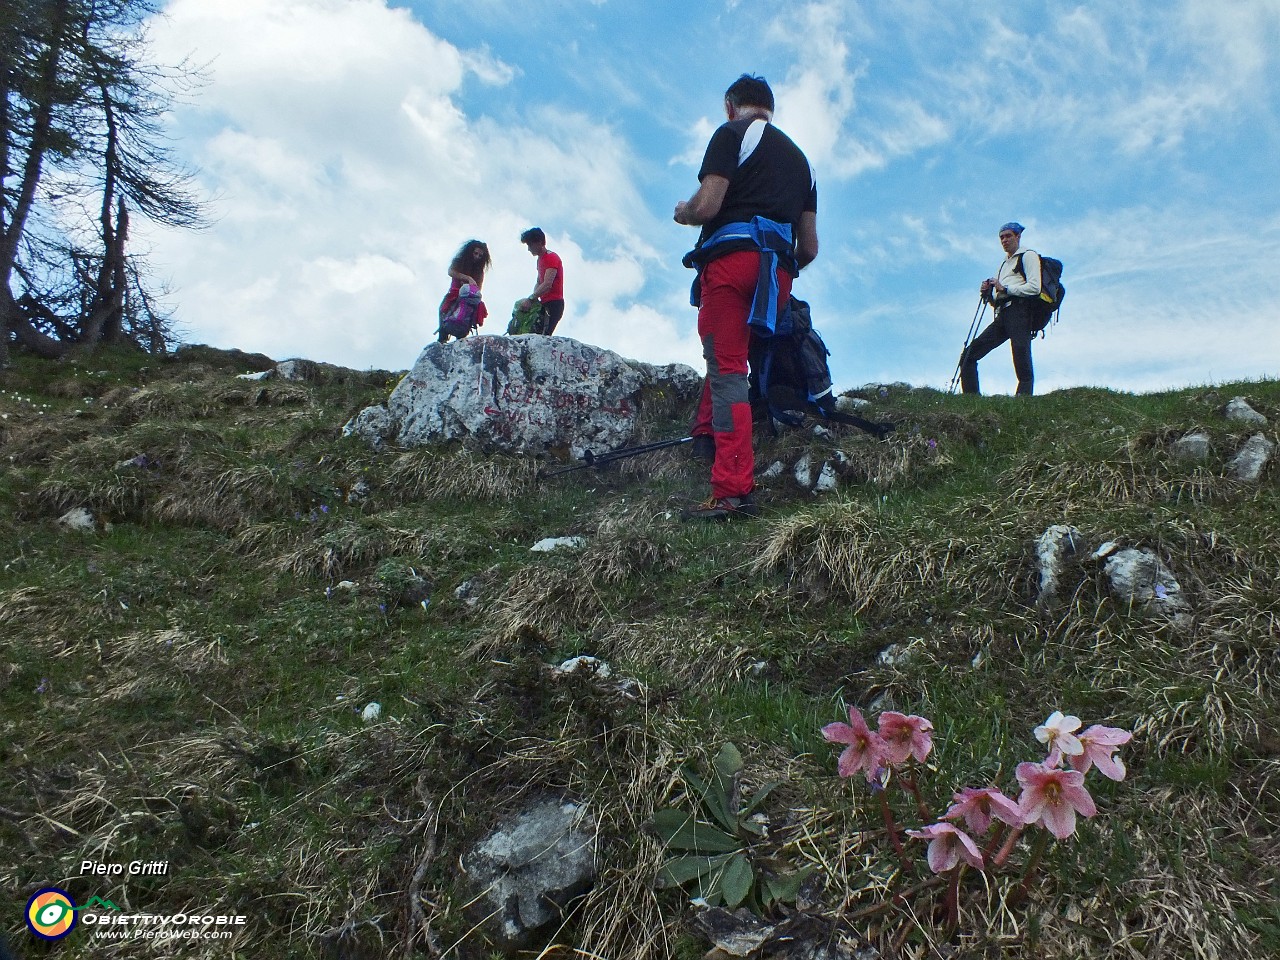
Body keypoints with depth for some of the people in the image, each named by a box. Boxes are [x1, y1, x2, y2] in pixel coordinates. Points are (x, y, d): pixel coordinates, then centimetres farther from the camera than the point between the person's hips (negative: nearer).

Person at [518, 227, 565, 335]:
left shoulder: (552, 258, -10)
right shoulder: (540, 259, 21)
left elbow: (547, 284, -23)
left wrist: (530, 299, -28)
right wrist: (534, 297, 0)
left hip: (554, 304, -9)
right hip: (545, 304, 9)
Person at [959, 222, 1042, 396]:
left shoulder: (1028, 256, 10)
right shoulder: (1004, 264, 34)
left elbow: (1034, 288, -7)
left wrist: (1005, 289, -8)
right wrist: (988, 294, 9)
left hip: (1019, 311, -8)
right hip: (1002, 316, 8)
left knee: (1022, 362, -22)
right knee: (968, 355, -4)